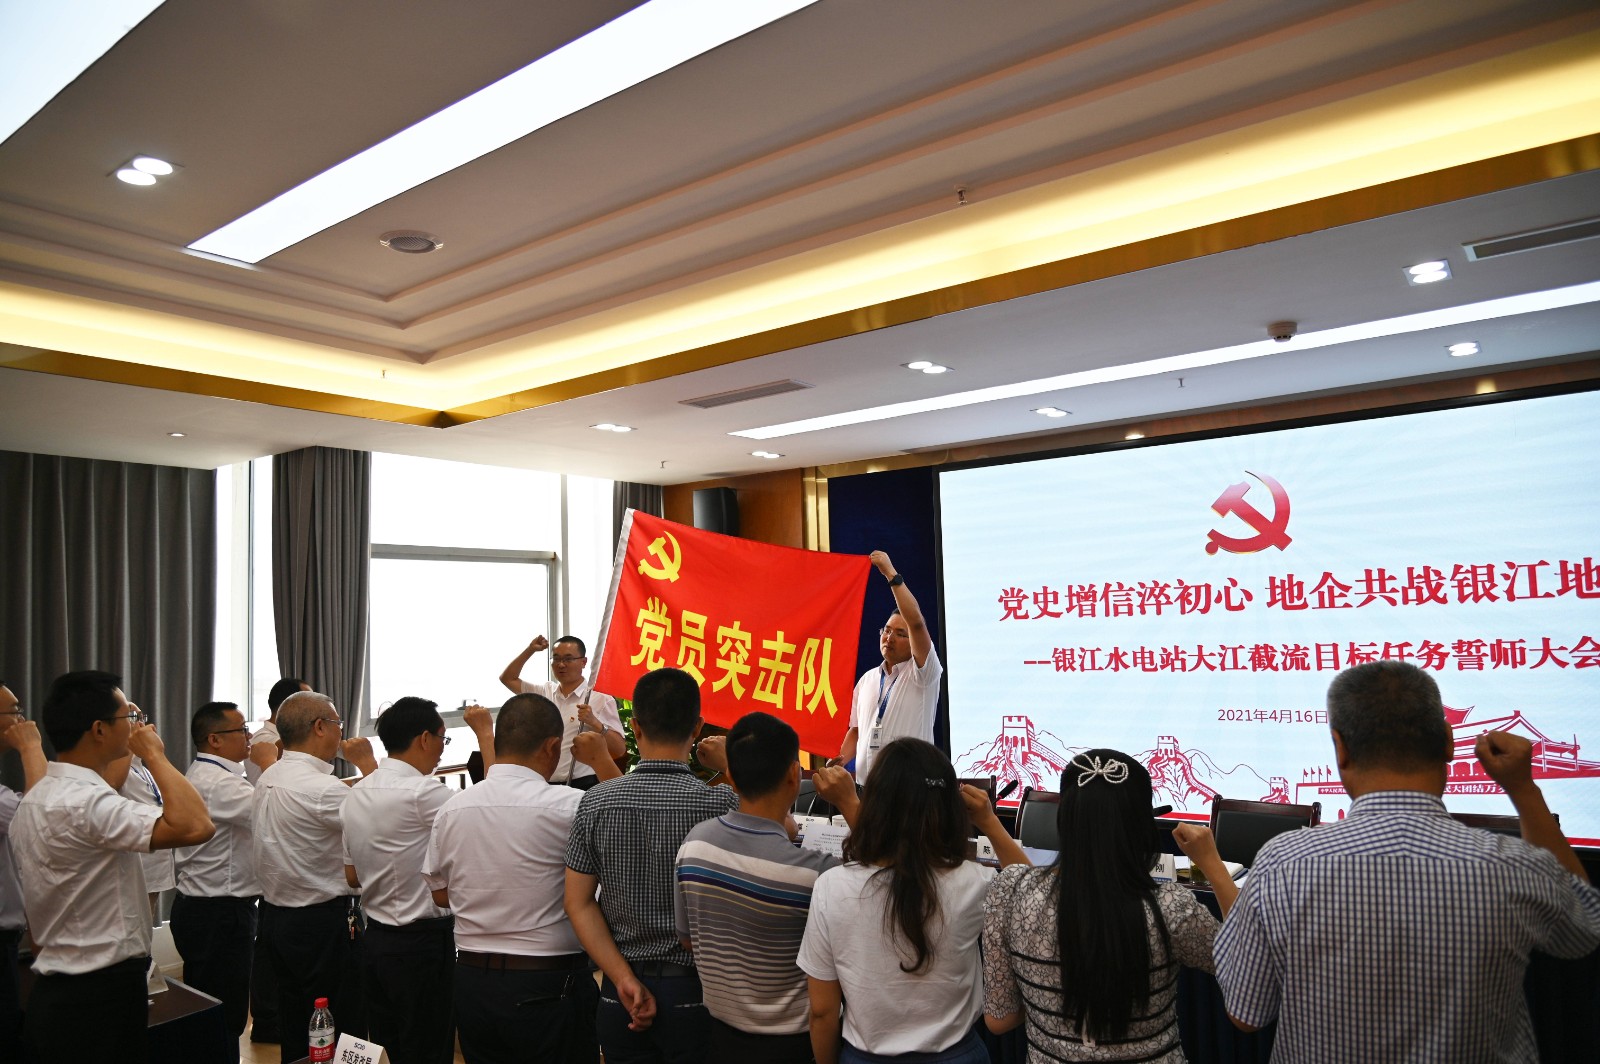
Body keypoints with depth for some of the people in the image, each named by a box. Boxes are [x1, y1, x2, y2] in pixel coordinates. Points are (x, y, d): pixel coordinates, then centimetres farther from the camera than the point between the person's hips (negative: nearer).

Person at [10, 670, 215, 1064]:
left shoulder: (34, 801, 8)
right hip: (102, 999, -10)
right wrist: (155, 755, -23)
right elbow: (196, 826, -36)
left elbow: (36, 914, 16)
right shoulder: (85, 803, -24)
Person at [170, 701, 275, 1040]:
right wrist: (268, 763, -17)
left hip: (199, 907, 11)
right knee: (224, 1023, -2)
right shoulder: (216, 782, -21)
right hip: (218, 914, -11)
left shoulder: (206, 775, 13)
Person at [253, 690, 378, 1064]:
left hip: (278, 917, 9)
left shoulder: (267, 779, 5)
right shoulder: (321, 788, -23)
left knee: (295, 1032, 19)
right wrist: (367, 764, -10)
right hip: (323, 923, -9)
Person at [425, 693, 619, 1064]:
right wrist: (603, 759, 1)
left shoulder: (451, 809, -3)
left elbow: (440, 894, 10)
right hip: (550, 987, -5)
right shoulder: (569, 807, -20)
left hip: (471, 981, 5)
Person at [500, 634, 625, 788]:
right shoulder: (544, 692, 13)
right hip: (544, 786, 5)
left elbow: (620, 750, -7)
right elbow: (507, 678, 22)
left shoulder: (601, 700, -4)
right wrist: (530, 650, 11)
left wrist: (595, 723, -22)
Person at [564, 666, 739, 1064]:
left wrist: (625, 980, -7)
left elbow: (578, 903, -6)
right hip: (694, 989, -2)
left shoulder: (595, 802, -8)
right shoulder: (720, 804, -18)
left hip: (620, 994, 3)